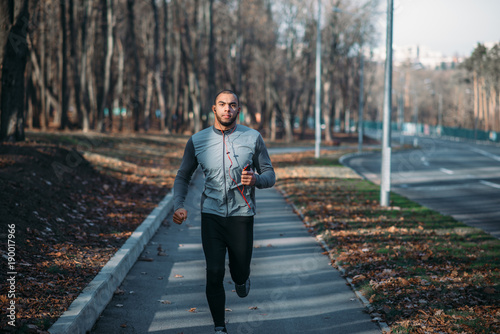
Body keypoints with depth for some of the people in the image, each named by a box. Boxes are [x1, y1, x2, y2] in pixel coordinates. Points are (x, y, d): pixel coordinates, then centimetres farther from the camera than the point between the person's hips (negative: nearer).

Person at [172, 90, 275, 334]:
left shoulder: (253, 138, 0)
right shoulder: (197, 141, 1)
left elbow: (270, 175, 5)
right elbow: (183, 176, 12)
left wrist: (256, 179, -19)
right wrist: (178, 205, -5)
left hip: (241, 215, 0)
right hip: (211, 215, 0)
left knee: (240, 272, 7)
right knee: (214, 273, -6)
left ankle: (241, 279, 46)